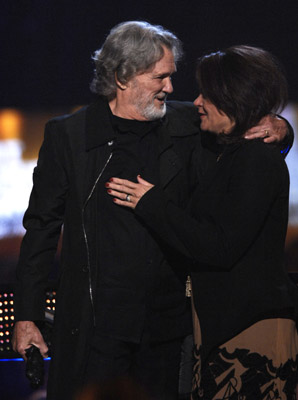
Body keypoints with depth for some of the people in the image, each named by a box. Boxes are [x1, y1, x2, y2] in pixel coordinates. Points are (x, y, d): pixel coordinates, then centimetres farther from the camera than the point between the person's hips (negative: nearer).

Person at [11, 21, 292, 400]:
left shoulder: (185, 126, 5)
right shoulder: (67, 135, -1)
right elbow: (41, 227, 2)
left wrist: (274, 127, -6)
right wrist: (26, 316, 0)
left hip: (164, 323, 3)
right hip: (95, 323, -3)